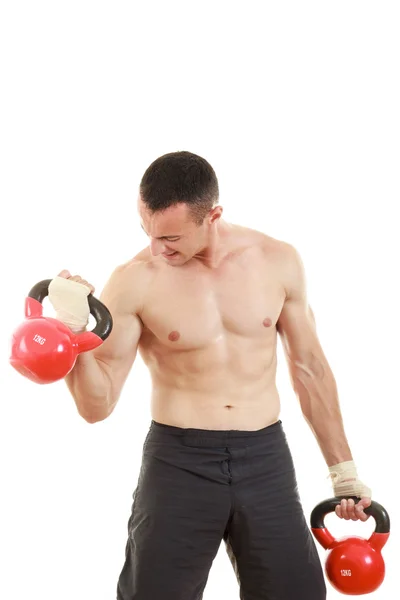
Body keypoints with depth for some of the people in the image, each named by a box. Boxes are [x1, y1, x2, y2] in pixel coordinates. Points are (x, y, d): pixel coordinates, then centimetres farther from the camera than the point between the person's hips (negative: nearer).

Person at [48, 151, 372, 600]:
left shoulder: (278, 261, -2)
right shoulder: (135, 282, -10)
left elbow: (309, 367, 10)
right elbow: (97, 405, -8)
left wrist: (343, 469, 13)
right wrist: (73, 332, -26)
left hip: (265, 460, 2)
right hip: (178, 462, -2)